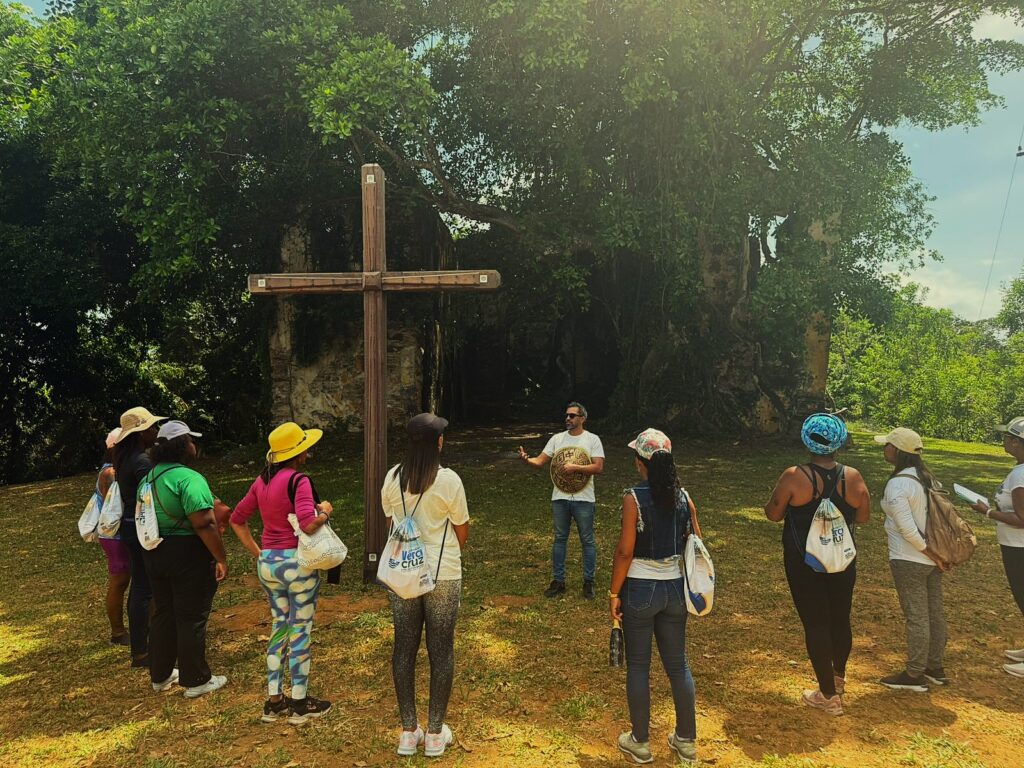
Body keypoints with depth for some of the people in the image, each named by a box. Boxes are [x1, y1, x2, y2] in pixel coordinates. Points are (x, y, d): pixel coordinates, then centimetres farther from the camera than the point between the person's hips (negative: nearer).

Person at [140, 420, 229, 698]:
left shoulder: (148, 478, 9)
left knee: (163, 613, 19)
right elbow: (204, 524, -26)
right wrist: (221, 558, -19)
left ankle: (160, 675, 31)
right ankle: (196, 681, 12)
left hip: (154, 554, 8)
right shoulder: (188, 478, -19)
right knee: (192, 618, 2)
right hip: (188, 556, -8)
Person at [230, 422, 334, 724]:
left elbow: (237, 519, 13)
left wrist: (257, 553, 15)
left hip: (268, 563, 7)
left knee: (279, 625, 18)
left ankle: (273, 701, 26)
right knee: (300, 629, 6)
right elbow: (308, 524, -29)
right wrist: (324, 512, -9)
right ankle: (300, 703, 18)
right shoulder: (298, 481, -17)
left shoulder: (262, 481, 6)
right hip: (297, 563, -7)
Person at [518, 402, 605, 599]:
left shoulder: (592, 439, -5)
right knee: (560, 539, 12)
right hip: (560, 499, 3)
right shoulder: (557, 438, 4)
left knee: (587, 541, 7)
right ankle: (558, 581, 22)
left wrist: (574, 467, -22)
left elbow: (599, 467, -14)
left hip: (583, 500, -3)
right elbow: (540, 461, -2)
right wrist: (527, 459, -23)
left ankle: (588, 582, 20)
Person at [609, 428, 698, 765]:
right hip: (674, 587, 5)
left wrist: (614, 592, -7)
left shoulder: (634, 498, -16)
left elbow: (625, 551, -17)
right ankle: (686, 740, 29)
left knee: (638, 666, 10)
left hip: (640, 588, -5)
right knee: (677, 664, 16)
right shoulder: (683, 497, -1)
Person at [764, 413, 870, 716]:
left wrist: (784, 498, 11)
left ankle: (829, 695, 12)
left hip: (804, 563, -4)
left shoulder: (794, 477, -17)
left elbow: (773, 514, -7)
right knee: (841, 619, 21)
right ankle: (838, 678, 42)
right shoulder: (853, 477, -7)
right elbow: (863, 517, 5)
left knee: (815, 624, 5)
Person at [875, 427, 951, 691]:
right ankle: (935, 668, 29)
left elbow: (907, 528, -25)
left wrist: (931, 554, -15)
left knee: (916, 617, 0)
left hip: (909, 561, -9)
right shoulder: (927, 477, 6)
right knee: (935, 612, 16)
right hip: (932, 558, 9)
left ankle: (915, 675, 11)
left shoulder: (897, 485, -20)